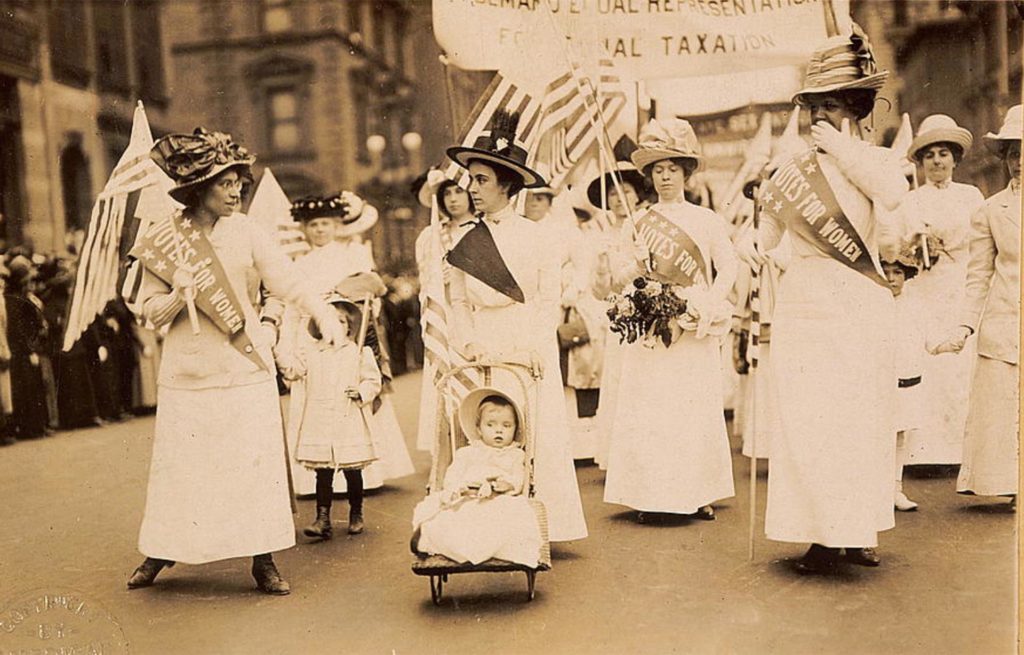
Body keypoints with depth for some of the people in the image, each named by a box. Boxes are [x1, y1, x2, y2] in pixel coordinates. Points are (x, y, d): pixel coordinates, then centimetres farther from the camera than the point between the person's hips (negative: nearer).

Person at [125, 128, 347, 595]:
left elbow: (288, 279, -9)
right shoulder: (162, 239, -1)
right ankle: (162, 552, 27)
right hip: (187, 372, 0)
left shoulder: (245, 232, 0)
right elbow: (150, 312, 1)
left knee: (256, 463, 1)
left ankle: (263, 560, 12)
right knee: (179, 465, 7)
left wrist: (325, 316, -25)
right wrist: (178, 297, -20)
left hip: (245, 368, 0)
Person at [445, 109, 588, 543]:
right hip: (483, 354, 2)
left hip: (529, 353, -2)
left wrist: (534, 349, -11)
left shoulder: (535, 235, 2)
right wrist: (468, 342, -6)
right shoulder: (464, 241, 8)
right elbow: (459, 302, 10)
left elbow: (548, 298, 0)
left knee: (535, 434, -1)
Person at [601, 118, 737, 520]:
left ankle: (698, 494, 7)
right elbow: (617, 275, 9)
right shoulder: (637, 224, 12)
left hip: (695, 331, -1)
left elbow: (728, 269, 2)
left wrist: (707, 306, -13)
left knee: (697, 408, -1)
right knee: (646, 411, -3)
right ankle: (648, 495, 2)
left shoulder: (707, 221, 8)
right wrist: (636, 269, -13)